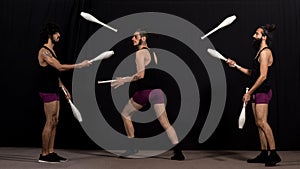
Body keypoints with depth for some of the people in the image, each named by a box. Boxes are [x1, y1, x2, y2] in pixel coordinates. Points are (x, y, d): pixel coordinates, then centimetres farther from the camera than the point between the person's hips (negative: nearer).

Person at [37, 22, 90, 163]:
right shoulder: (44, 51, -13)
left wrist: (64, 89, 19)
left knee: (54, 122, 10)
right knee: (50, 123, -6)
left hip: (54, 91, 10)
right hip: (47, 91, -10)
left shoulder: (51, 51, 17)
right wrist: (80, 65, -16)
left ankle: (50, 152, 16)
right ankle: (44, 155, 2)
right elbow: (60, 67, -21)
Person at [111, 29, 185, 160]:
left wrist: (123, 80, -8)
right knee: (165, 122, 4)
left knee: (125, 115, 13)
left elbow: (141, 75, -18)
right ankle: (178, 152, -1)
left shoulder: (140, 53, -8)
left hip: (144, 91, -7)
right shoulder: (152, 52, 18)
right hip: (156, 89, 7)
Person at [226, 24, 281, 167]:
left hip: (262, 92, -10)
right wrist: (236, 66, 21)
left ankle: (274, 154, -7)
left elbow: (263, 76, -19)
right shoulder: (260, 52, 18)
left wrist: (249, 93, -17)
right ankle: (264, 154, 14)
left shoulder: (265, 52, -12)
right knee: (259, 124, 8)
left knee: (262, 122, -13)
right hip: (256, 92, 10)